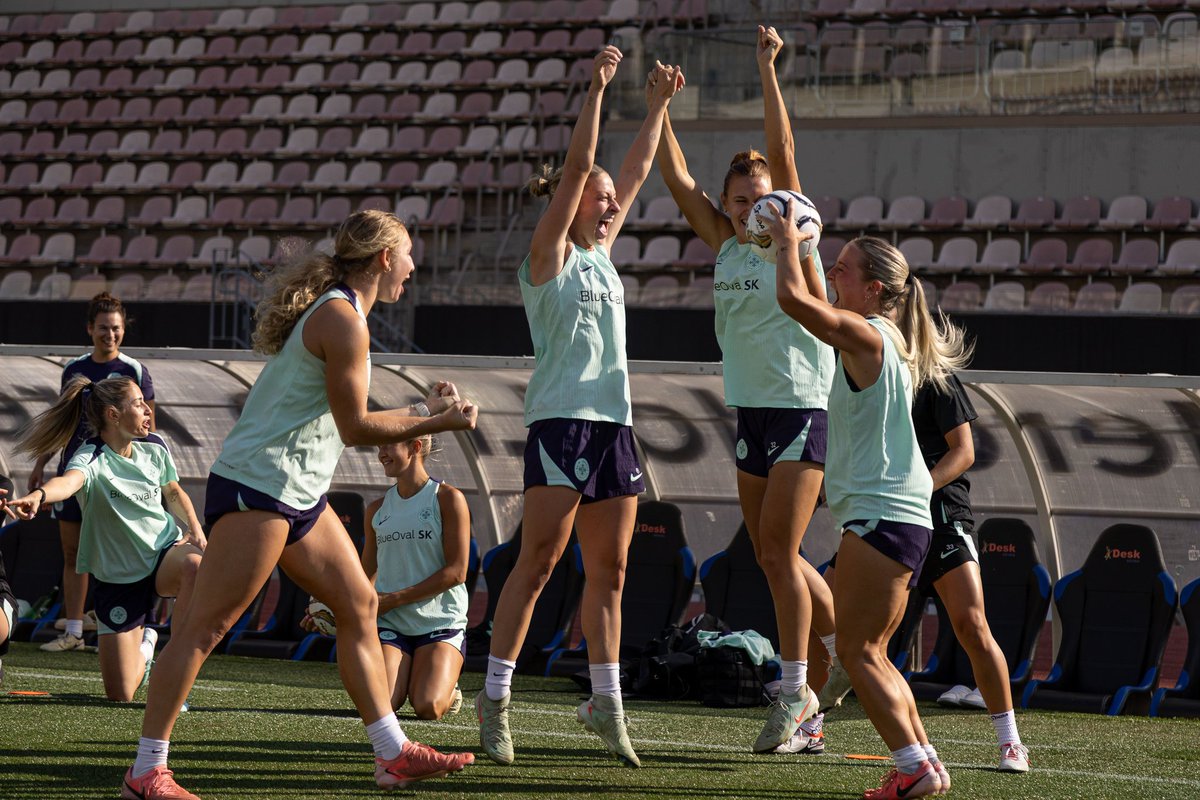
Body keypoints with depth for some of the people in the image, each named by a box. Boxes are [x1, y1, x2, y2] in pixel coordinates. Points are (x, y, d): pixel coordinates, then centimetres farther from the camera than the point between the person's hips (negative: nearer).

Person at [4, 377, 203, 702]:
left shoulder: (154, 448, -1)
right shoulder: (91, 458, -19)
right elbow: (70, 480, -44)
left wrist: (195, 529, 2)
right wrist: (38, 495, -67)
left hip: (165, 551, 3)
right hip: (118, 577, -3)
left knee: (194, 564, -38)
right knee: (120, 695, -2)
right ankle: (146, 644, 36)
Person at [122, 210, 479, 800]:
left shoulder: (336, 310, 17)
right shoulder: (343, 320, -15)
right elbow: (355, 427, -15)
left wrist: (420, 410, 22)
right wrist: (438, 423, -7)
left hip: (299, 495, 11)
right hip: (258, 488, -11)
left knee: (359, 605, 10)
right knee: (208, 623, -9)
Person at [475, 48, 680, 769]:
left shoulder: (601, 255, 17)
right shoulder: (549, 255, -2)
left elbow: (635, 173, 23)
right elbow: (578, 169, -11)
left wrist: (660, 104, 22)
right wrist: (597, 90, -12)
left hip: (613, 423, 7)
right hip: (561, 420, -7)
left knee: (609, 570, 7)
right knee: (539, 561, -10)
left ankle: (606, 703, 11)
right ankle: (495, 698, -7)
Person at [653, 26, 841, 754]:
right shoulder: (726, 245, 8)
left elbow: (784, 157, -16)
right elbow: (678, 179, 6)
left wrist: (768, 72, -19)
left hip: (803, 411, -6)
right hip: (751, 413, 6)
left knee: (778, 552, -10)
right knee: (773, 555, 8)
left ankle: (795, 693, -6)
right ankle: (846, 646, 27)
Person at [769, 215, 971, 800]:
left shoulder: (867, 335, -13)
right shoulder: (881, 339, 16)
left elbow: (793, 297, -23)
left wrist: (787, 242, -9)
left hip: (883, 516, -10)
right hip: (894, 516, 10)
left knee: (857, 651, -9)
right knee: (868, 653, 13)